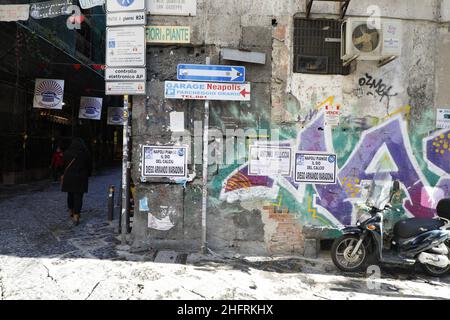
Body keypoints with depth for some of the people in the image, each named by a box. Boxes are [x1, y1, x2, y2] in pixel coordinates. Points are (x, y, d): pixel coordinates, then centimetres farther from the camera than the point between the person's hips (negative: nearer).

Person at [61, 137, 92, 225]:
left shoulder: (67, 153, -2)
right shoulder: (86, 153, -5)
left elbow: (64, 165, 5)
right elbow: (89, 166, -1)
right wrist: (87, 175, 13)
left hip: (69, 177, 2)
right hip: (81, 178, -2)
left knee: (70, 195, 19)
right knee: (78, 196, -2)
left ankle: (71, 211, 36)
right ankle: (76, 215, -9)